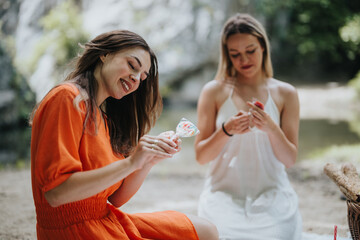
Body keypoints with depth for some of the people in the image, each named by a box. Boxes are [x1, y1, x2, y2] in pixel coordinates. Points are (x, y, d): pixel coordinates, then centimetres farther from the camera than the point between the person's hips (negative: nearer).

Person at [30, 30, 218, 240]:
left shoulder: (103, 118, 12)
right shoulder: (68, 98, -14)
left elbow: (116, 197, 8)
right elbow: (55, 192, -24)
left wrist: (150, 161, -7)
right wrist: (131, 162, -26)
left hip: (108, 220, 9)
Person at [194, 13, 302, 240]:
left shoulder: (285, 93, 7)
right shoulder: (214, 91, 4)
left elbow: (290, 160, 4)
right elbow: (201, 157, 2)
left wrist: (271, 129, -15)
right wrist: (226, 130, -16)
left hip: (271, 198, 1)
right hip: (224, 196, -1)